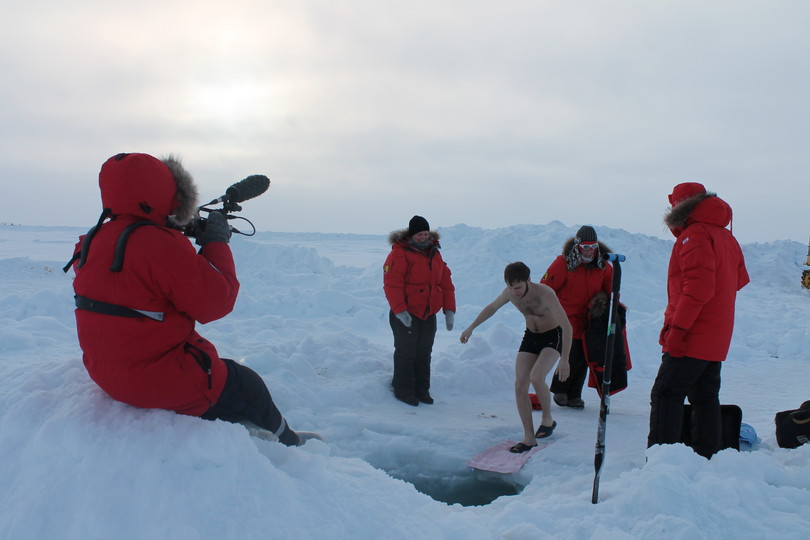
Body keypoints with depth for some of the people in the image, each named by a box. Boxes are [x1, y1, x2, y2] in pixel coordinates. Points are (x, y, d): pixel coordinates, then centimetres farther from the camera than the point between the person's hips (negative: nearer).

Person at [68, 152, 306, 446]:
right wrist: (216, 242, -9)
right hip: (162, 382, -9)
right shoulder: (161, 245, -26)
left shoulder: (94, 240, 2)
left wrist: (184, 234, 9)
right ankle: (287, 446, 32)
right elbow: (215, 302, -21)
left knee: (221, 370, 28)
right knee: (248, 386, 12)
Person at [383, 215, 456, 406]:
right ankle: (403, 391, 13)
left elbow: (446, 283, 12)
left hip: (428, 316, 6)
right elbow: (392, 284, -19)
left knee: (424, 354, 12)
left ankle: (422, 391, 23)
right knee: (406, 353, 0)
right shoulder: (399, 253, -11)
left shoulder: (434, 254, 12)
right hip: (405, 315, -6)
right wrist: (399, 311, -25)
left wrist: (449, 310, 5)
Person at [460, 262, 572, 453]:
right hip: (530, 336, 5)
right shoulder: (509, 293, -13)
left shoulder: (545, 293, -31)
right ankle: (529, 437, 1)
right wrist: (471, 328, 10)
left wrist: (564, 360, -29)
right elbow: (492, 307, 9)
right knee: (520, 385, -8)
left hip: (553, 337, -5)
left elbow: (566, 326, -27)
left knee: (536, 377, -27)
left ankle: (548, 419, 0)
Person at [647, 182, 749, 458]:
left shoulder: (695, 235, -13)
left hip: (692, 336, -9)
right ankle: (707, 457, 19)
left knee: (666, 394, -7)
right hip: (716, 338, 9)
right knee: (705, 397, 13)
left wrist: (676, 328, -21)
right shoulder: (726, 236, 16)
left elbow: (699, 287, -22)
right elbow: (740, 279, 22)